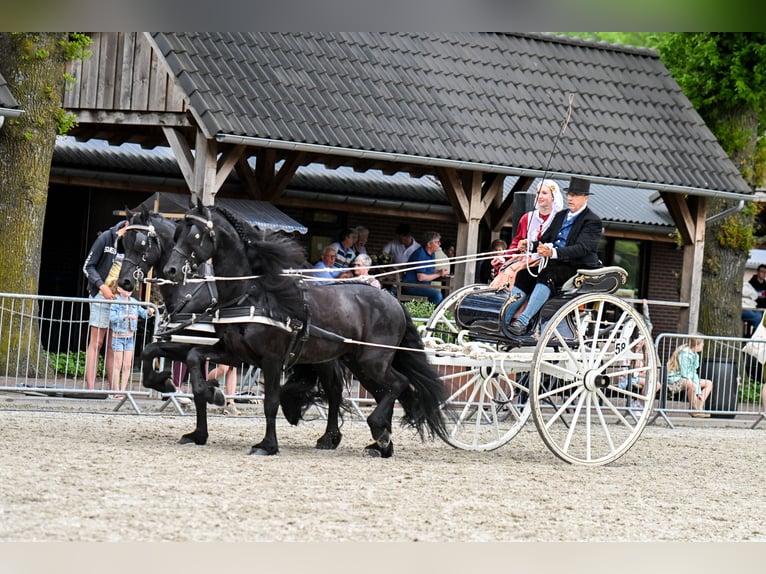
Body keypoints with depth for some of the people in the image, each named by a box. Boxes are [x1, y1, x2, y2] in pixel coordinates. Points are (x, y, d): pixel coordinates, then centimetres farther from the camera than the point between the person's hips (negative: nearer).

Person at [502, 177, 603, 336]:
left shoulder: (592, 221, -7)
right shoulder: (560, 216, 18)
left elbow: (582, 248, -21)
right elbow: (545, 240, 16)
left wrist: (553, 252, -36)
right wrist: (530, 245, -8)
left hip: (579, 268, -7)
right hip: (555, 264, 7)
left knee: (547, 276, -34)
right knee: (524, 275, -16)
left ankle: (523, 321, -40)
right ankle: (502, 320, -18)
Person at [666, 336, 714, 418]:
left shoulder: (695, 355, 8)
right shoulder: (684, 353, -20)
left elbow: (694, 374, 9)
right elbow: (685, 374, -23)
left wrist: (698, 392, -5)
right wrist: (697, 391, -21)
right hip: (674, 380, -10)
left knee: (709, 383, 6)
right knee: (691, 385, -39)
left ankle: (699, 407, -8)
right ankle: (694, 410, -23)